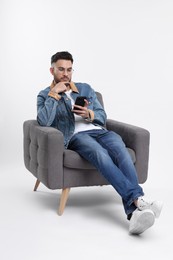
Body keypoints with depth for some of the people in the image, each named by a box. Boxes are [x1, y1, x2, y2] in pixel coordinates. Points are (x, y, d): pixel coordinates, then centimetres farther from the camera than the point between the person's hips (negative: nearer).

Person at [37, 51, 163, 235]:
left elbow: (102, 116, 18)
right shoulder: (44, 95, 13)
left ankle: (134, 212, -48)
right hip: (76, 136, -3)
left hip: (99, 131, 3)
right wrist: (54, 93, -8)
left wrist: (89, 114, -3)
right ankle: (138, 200, -49)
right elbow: (43, 121, -7)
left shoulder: (86, 88, 24)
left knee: (120, 150, -32)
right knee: (101, 154, -37)